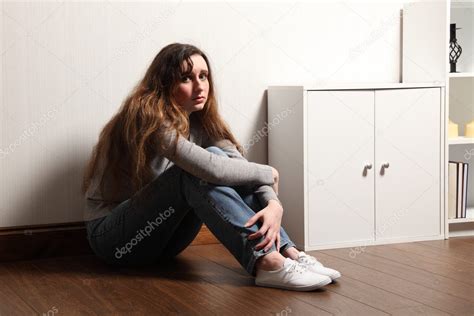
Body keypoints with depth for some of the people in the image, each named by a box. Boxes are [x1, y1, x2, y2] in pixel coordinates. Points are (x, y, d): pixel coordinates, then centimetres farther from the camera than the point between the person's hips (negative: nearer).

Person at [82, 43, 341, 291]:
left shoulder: (198, 121, 3)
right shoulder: (148, 116, -21)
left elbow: (239, 163, -11)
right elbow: (210, 167, -33)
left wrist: (273, 203, -31)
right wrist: (269, 174, -18)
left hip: (160, 236, 7)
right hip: (111, 236, -7)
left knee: (224, 161, -15)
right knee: (198, 172, -28)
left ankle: (286, 252, -24)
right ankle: (266, 262, -37)